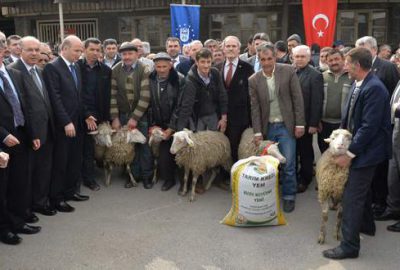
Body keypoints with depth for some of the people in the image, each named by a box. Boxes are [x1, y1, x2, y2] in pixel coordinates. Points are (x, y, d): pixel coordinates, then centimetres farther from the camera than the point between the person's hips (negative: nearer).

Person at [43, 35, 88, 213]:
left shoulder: (76, 67, 13)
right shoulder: (52, 67, -12)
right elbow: (55, 98, -17)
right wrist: (66, 122, -19)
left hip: (77, 122, 7)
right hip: (62, 125, -7)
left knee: (75, 160, 13)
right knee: (60, 162, 2)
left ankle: (70, 191, 28)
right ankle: (56, 198, 14)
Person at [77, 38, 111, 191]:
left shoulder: (106, 70, 7)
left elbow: (107, 96, 7)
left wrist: (105, 118, 1)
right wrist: (86, 115, -12)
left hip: (95, 116, 2)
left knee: (89, 149, 7)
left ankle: (89, 178, 22)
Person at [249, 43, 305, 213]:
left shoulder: (288, 71, -5)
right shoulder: (253, 80, 0)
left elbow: (297, 99, -4)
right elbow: (255, 108, 1)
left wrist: (299, 124, -7)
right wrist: (257, 132, -3)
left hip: (286, 126, -2)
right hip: (267, 128, 2)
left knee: (288, 164, -1)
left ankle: (289, 197, 15)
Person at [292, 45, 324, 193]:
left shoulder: (315, 75, -9)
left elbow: (317, 102, -12)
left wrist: (314, 124, -15)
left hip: (305, 122, -4)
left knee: (305, 152, 11)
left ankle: (304, 180, 25)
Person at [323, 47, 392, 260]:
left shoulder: (374, 88, -23)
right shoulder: (358, 84, 3)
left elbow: (369, 127, -25)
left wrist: (350, 153, -21)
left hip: (366, 150, -9)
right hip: (358, 146, 9)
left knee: (352, 197, -5)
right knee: (361, 190, 25)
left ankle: (349, 245, 6)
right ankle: (366, 225, 45)